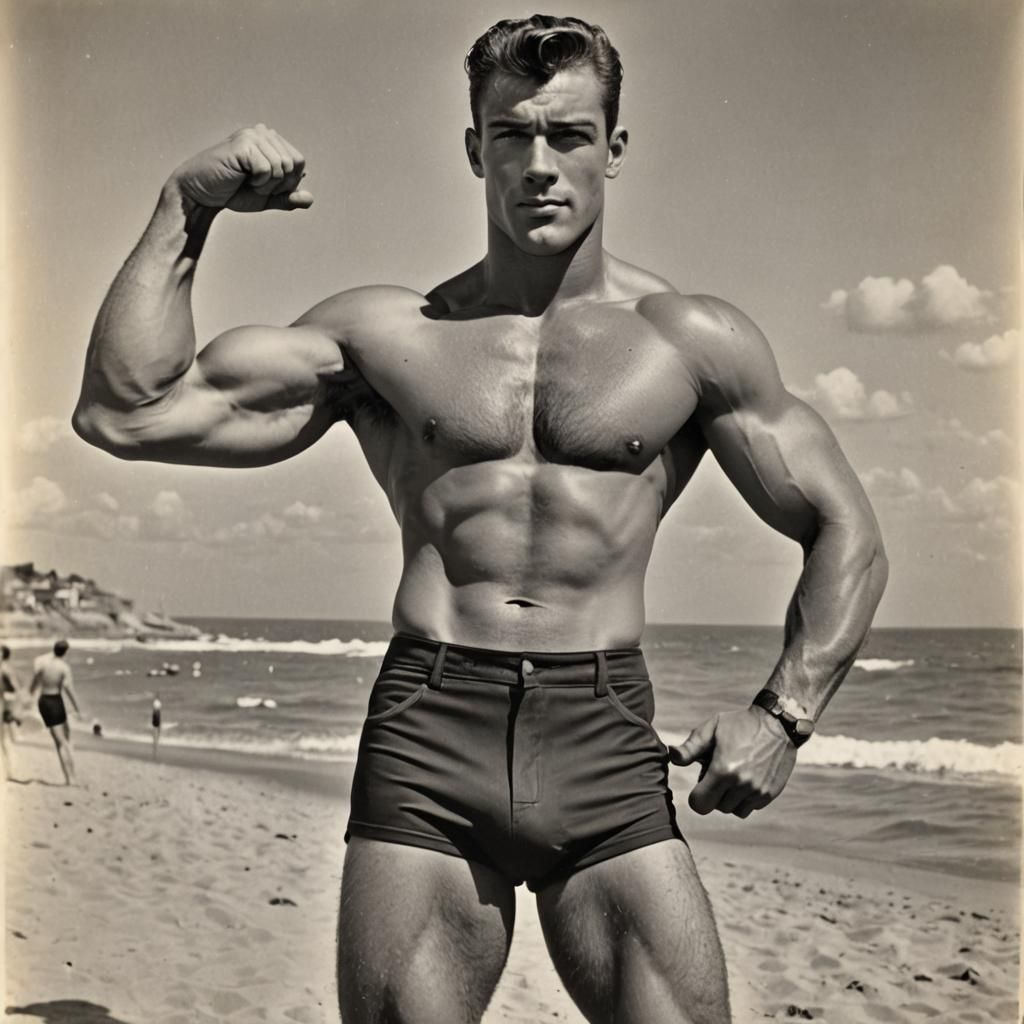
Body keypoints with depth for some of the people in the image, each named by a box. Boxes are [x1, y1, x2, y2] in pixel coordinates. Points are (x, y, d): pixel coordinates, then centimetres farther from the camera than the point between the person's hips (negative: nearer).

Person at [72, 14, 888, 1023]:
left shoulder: (692, 340, 8)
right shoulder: (384, 334, 8)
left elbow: (845, 535, 13)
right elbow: (125, 414, 3)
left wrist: (784, 711, -1)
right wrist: (186, 204, -2)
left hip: (605, 746, 0)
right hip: (425, 735, 1)